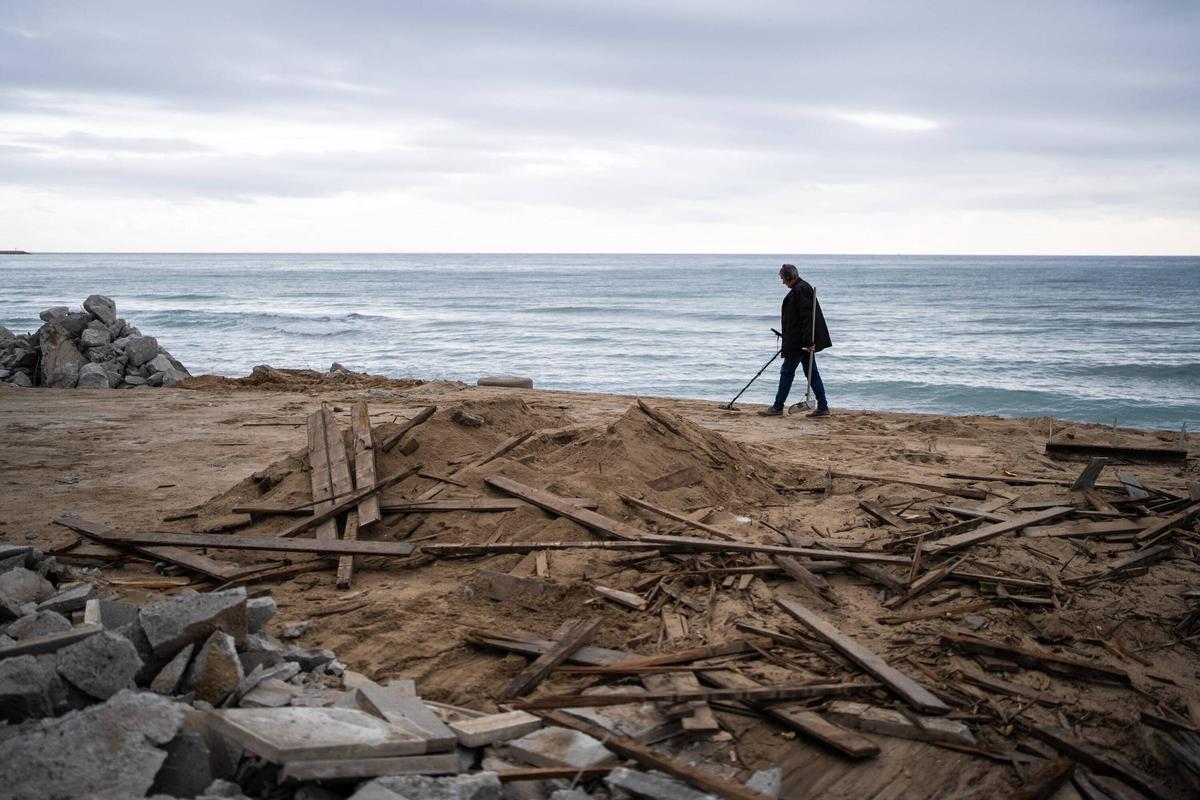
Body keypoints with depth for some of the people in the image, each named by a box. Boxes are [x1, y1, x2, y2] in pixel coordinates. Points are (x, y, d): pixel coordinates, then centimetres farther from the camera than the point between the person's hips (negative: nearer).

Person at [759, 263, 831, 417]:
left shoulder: (800, 290, -17)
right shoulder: (803, 288, 16)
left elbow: (806, 317, -23)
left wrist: (808, 341, -26)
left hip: (799, 342, -10)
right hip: (806, 341, 10)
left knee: (787, 372, -1)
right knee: (812, 373, 11)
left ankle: (777, 407, 6)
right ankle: (822, 407, 12)